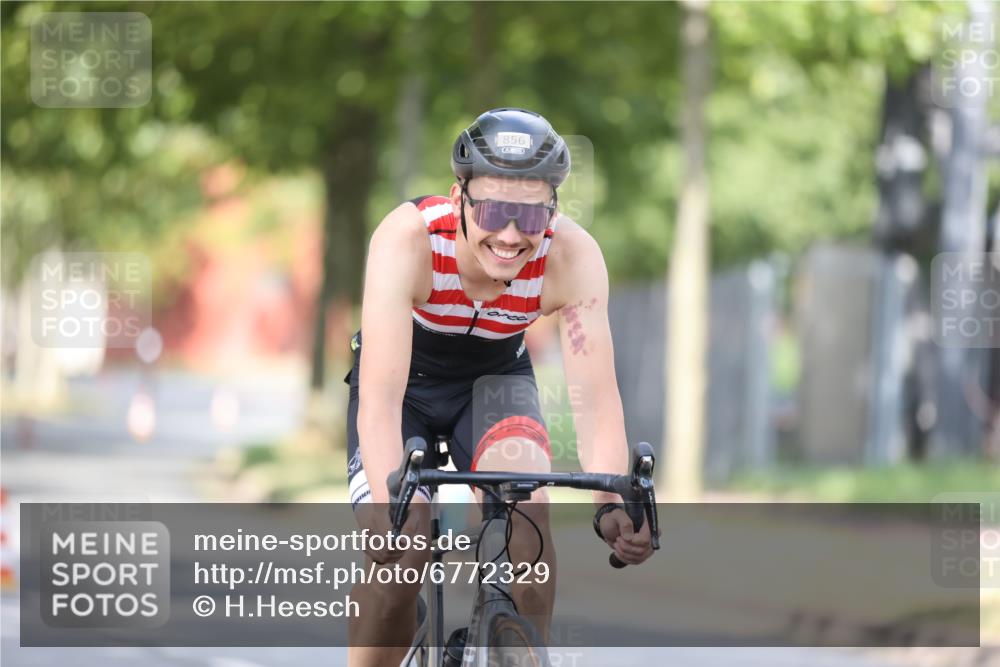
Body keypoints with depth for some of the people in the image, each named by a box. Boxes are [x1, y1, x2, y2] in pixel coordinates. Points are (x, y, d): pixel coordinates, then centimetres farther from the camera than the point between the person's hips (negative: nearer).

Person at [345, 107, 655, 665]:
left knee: (525, 505, -28)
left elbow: (597, 397, -33)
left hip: (494, 377, 1)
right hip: (407, 381, -1)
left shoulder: (573, 256, -30)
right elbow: (381, 396, -42)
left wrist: (612, 505, -51)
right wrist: (389, 502, -59)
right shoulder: (408, 239, -36)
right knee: (396, 560, -20)